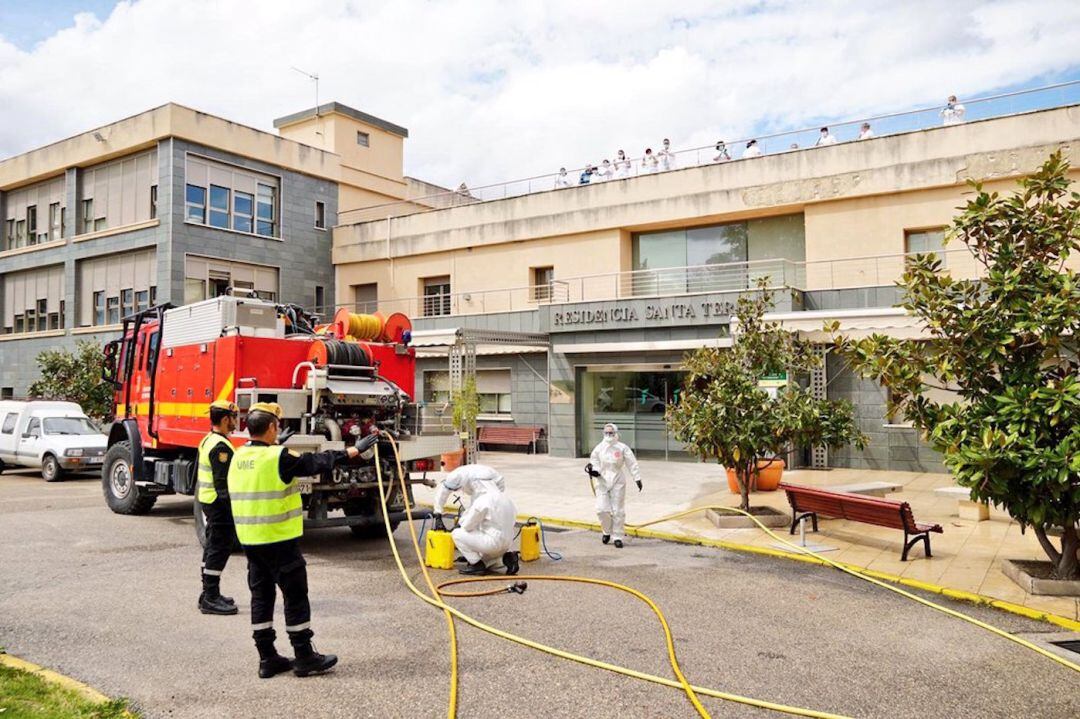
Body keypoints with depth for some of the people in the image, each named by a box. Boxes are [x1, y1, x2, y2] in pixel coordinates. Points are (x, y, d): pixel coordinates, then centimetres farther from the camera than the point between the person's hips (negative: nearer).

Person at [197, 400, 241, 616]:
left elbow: (198, 473, 21)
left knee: (212, 547, 16)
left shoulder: (207, 441, 13)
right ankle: (211, 598, -1)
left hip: (207, 500, 11)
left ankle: (209, 595, 25)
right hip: (219, 503, -11)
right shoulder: (221, 446, -20)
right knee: (220, 549, -5)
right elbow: (223, 482, -23)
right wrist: (233, 507, -21)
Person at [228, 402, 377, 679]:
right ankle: (305, 658, 12)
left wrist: (276, 444, 44)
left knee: (261, 596, 13)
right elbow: (317, 461, -10)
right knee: (295, 597, 3)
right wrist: (355, 450, 1)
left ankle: (267, 659, 20)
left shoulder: (239, 456, 4)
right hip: (279, 540, -7)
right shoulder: (279, 458, -17)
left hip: (250, 539, 8)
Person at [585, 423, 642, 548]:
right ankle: (607, 531, 22)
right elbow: (594, 462, 9)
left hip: (618, 482, -2)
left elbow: (632, 464, -1)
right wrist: (592, 469, -13)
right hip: (603, 482, 2)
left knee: (618, 510, 1)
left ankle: (617, 537, 13)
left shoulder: (622, 448, -4)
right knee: (602, 509, -5)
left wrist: (637, 478, -5)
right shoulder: (599, 448, 3)